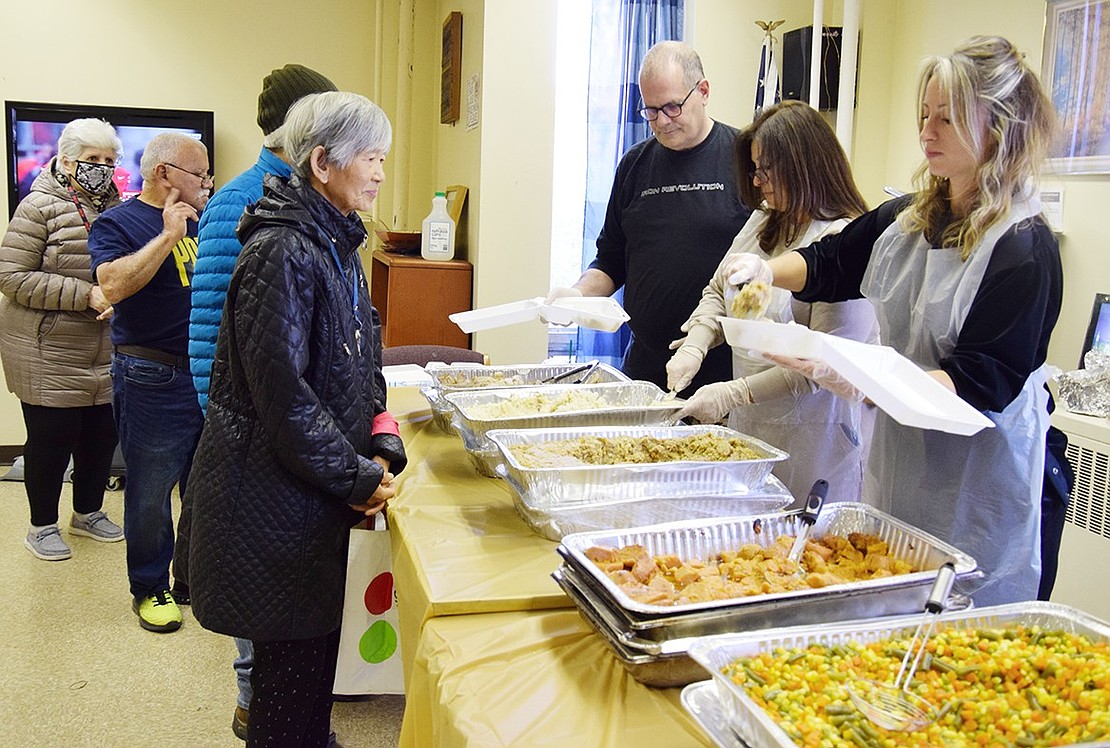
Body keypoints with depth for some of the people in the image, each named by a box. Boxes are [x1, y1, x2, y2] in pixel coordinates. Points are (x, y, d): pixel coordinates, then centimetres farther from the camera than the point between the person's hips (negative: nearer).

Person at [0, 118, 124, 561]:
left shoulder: (114, 207, 8)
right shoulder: (40, 207, -11)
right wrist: (84, 295, -22)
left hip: (105, 353, 6)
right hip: (49, 354, -6)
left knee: (102, 434, 13)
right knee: (52, 438, 2)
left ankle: (88, 513, 32)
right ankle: (42, 526, 20)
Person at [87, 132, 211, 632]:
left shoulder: (198, 221, 13)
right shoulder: (117, 223, -7)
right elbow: (114, 285, -24)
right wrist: (169, 235, -25)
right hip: (152, 380, -6)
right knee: (151, 493, 5)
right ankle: (149, 589, 21)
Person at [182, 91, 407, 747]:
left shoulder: (337, 243, 11)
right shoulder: (283, 252, -19)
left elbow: (362, 361, 14)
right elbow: (280, 387, -23)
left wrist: (381, 447, 0)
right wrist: (356, 475, -16)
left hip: (318, 494, 9)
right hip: (274, 495, -9)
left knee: (313, 643, 18)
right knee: (294, 654, 4)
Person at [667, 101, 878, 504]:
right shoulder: (763, 220, 7)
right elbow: (718, 291, 17)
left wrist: (733, 394, -20)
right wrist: (694, 346, -1)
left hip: (812, 437, -7)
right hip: (749, 424, 7)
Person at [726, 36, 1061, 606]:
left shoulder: (1024, 249, -15)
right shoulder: (905, 219, 5)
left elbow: (983, 385, -20)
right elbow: (828, 264, 20)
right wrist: (766, 270, -1)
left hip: (977, 489, -6)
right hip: (895, 463, 7)